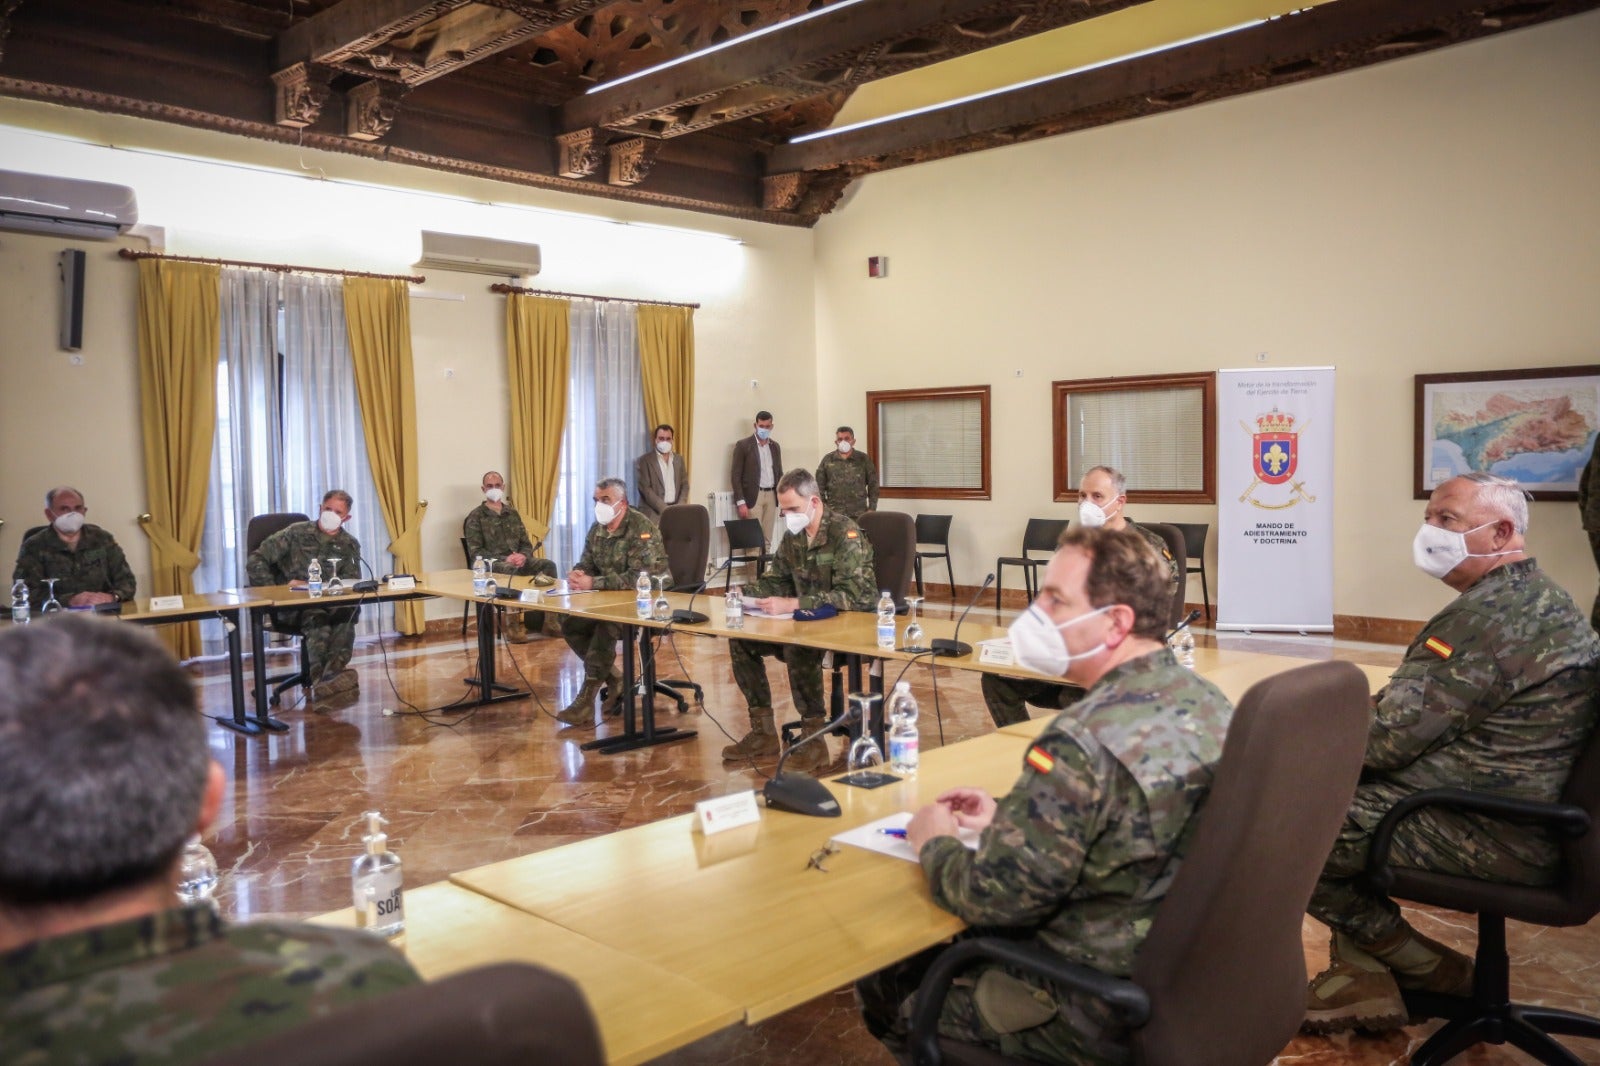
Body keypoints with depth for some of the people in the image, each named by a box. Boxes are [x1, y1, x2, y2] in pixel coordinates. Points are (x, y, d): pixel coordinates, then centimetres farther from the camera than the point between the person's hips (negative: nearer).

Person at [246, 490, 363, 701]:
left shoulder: (349, 545, 14)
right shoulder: (296, 533, 7)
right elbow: (255, 562, 3)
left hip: (329, 606, 2)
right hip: (289, 609, -2)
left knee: (350, 608, -35)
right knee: (315, 615, -38)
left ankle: (334, 669, -54)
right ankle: (322, 676, -60)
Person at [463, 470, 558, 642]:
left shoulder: (512, 513, 19)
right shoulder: (475, 516, 2)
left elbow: (526, 543, 16)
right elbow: (475, 552, -6)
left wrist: (523, 556, -9)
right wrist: (504, 559, -19)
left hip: (517, 560, 5)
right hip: (492, 564, -5)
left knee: (548, 565, -20)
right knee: (512, 571, -38)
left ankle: (540, 620, -17)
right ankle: (513, 625, -30)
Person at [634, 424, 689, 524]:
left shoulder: (679, 459, 14)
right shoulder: (645, 460, -1)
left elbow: (684, 485, 14)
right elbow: (645, 488, -8)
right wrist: (664, 508, -14)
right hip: (653, 513, -4)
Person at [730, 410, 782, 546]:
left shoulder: (775, 446, 13)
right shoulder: (743, 445, -4)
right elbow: (736, 475, -7)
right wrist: (741, 502, -14)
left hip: (771, 496, 5)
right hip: (753, 496, -5)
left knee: (768, 538, 5)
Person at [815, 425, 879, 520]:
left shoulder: (863, 459, 5)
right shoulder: (827, 460, 6)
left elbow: (873, 485, 6)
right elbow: (819, 486, 7)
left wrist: (872, 509, 0)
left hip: (859, 514, 0)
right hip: (834, 514, 0)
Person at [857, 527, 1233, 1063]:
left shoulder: (1085, 741, -31)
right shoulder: (1203, 698, -2)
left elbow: (992, 899, -24)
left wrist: (935, 843, -4)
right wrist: (1010, 814, 11)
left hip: (1107, 1020, -8)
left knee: (884, 986, 11)